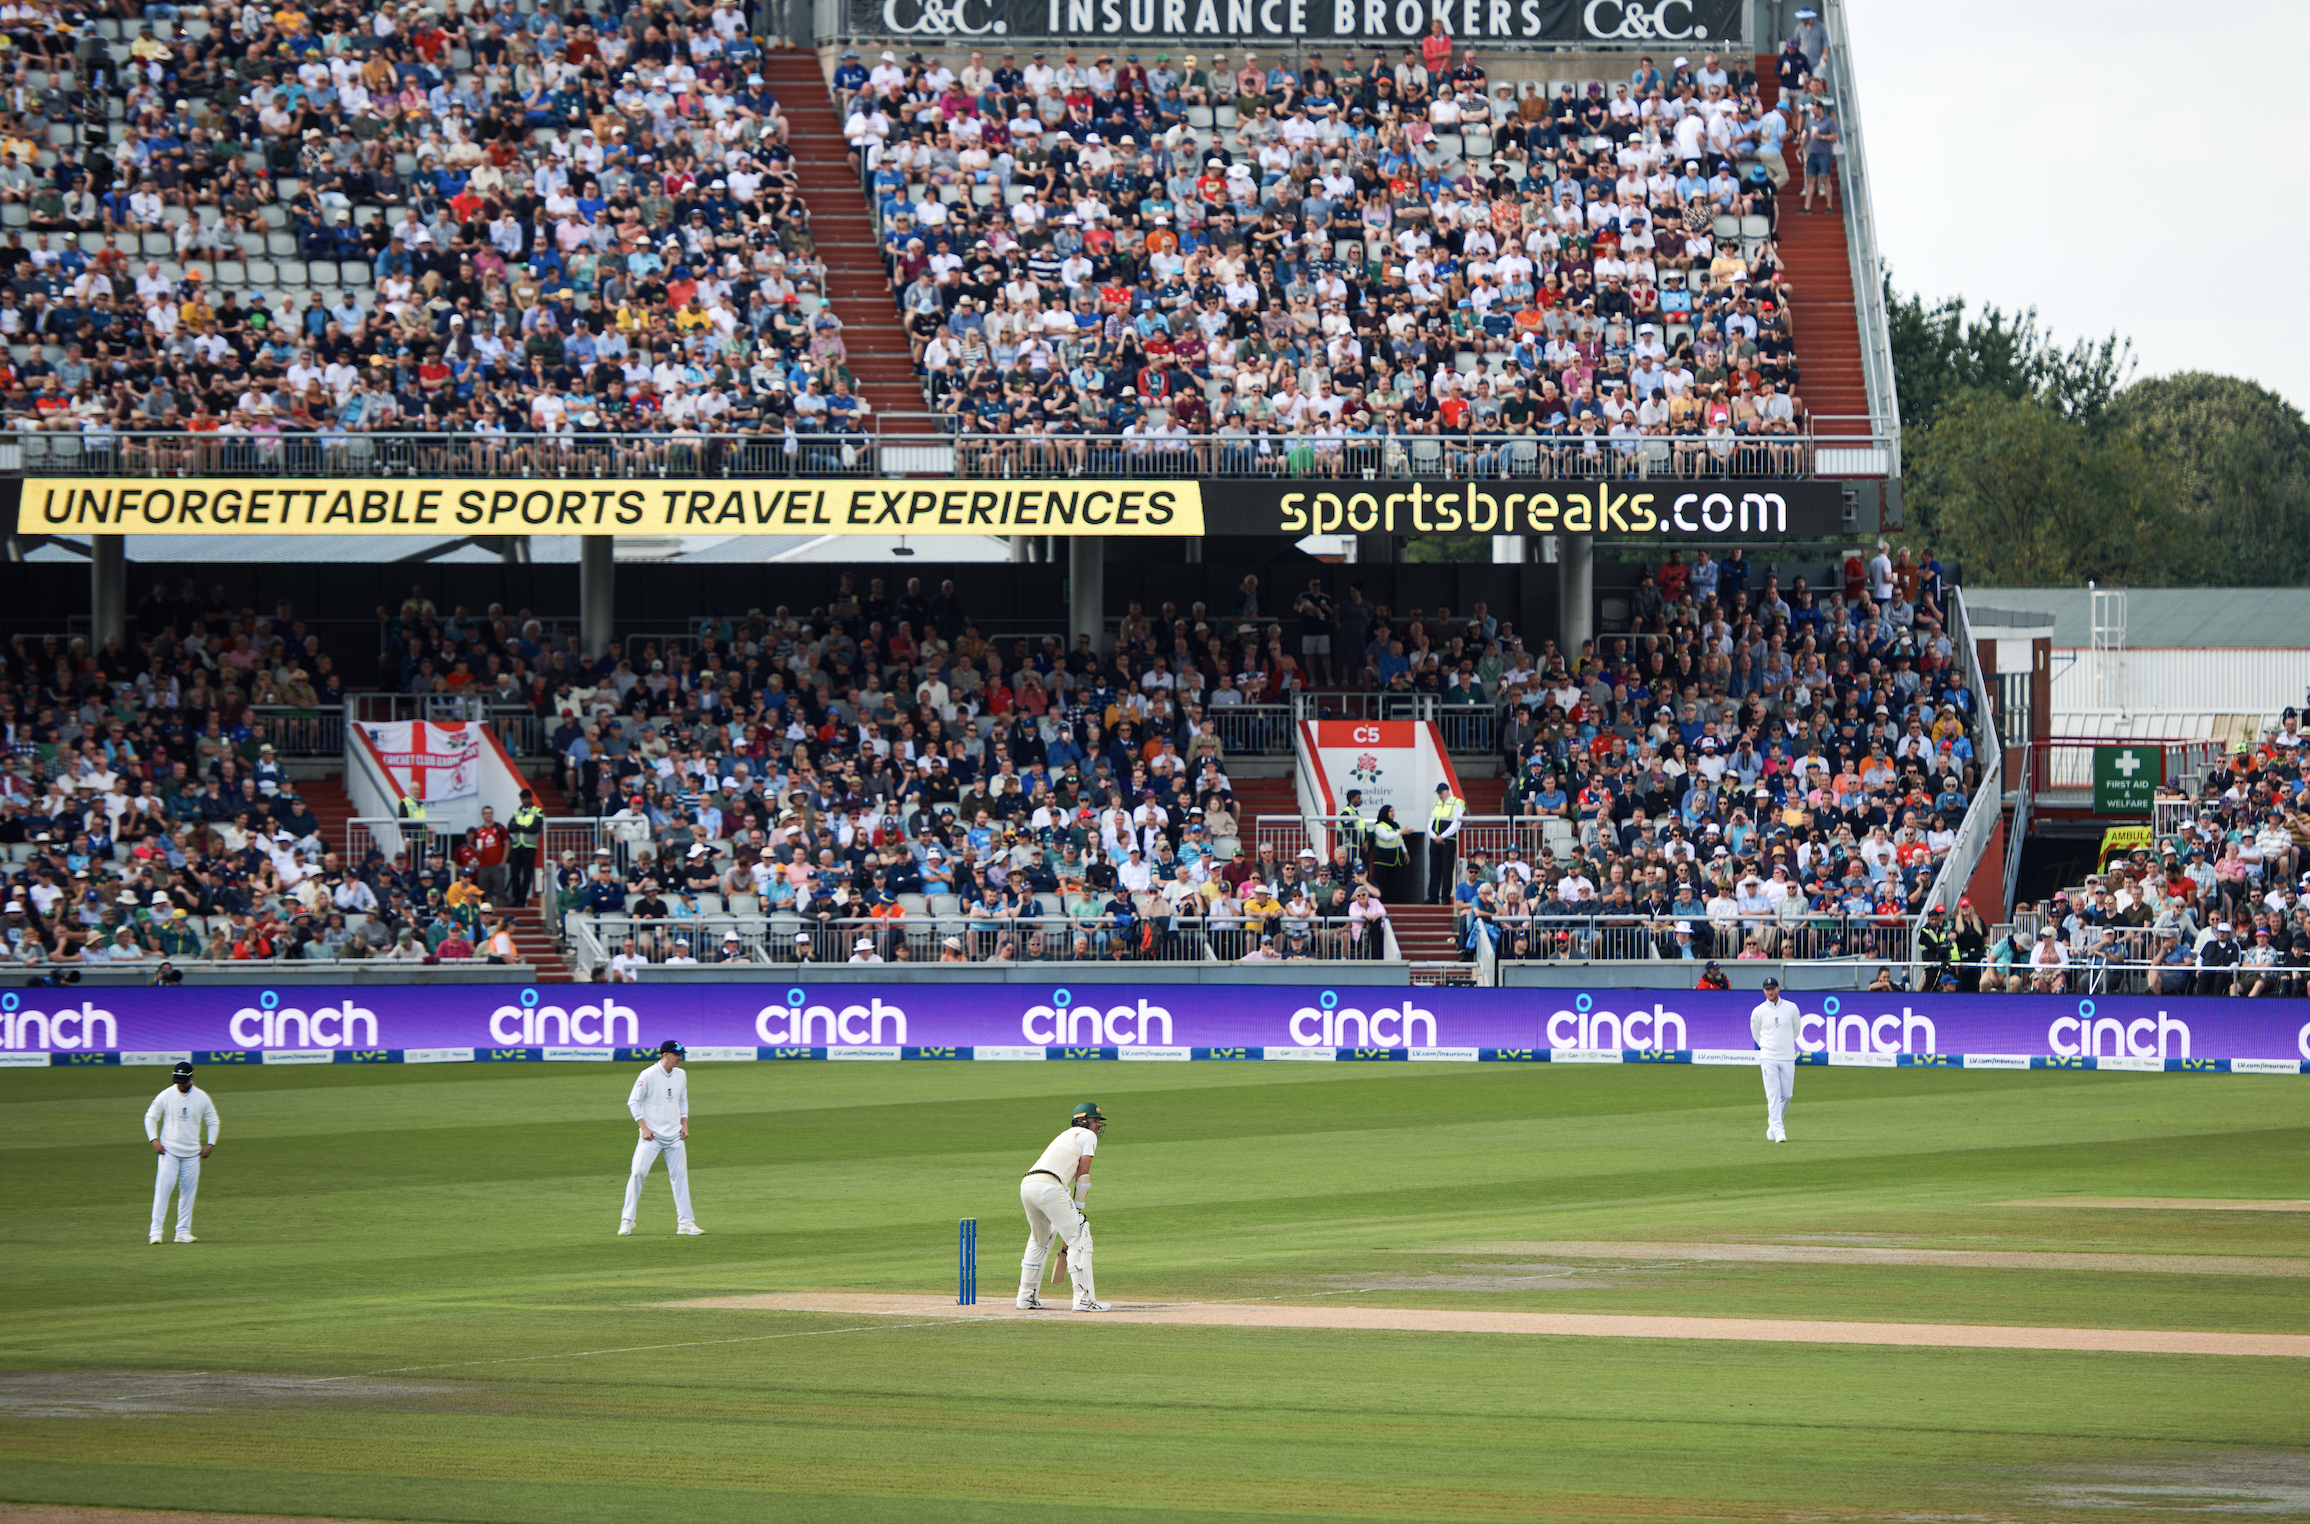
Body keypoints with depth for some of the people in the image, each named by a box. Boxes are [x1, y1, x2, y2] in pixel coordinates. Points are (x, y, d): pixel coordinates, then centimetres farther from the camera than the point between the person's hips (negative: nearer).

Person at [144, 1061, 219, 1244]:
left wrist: (210, 1144, -1)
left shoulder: (202, 1098, 2)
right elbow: (150, 1117, 4)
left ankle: (183, 1232, 10)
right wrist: (154, 1140, -8)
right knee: (163, 1189, -12)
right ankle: (156, 1230, -12)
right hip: (169, 1151, -2)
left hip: (192, 1153, 2)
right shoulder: (165, 1096, -4)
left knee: (188, 1192, 4)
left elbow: (213, 1123, 11)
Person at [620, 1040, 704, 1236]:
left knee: (680, 1176, 3)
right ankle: (627, 1220, -4)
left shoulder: (681, 1075, 8)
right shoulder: (648, 1076, -10)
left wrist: (685, 1124, 8)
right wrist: (644, 1127, -14)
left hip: (675, 1137, 5)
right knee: (638, 1173, -12)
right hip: (652, 1136, -5)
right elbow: (633, 1101, -7)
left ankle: (685, 1222, 8)